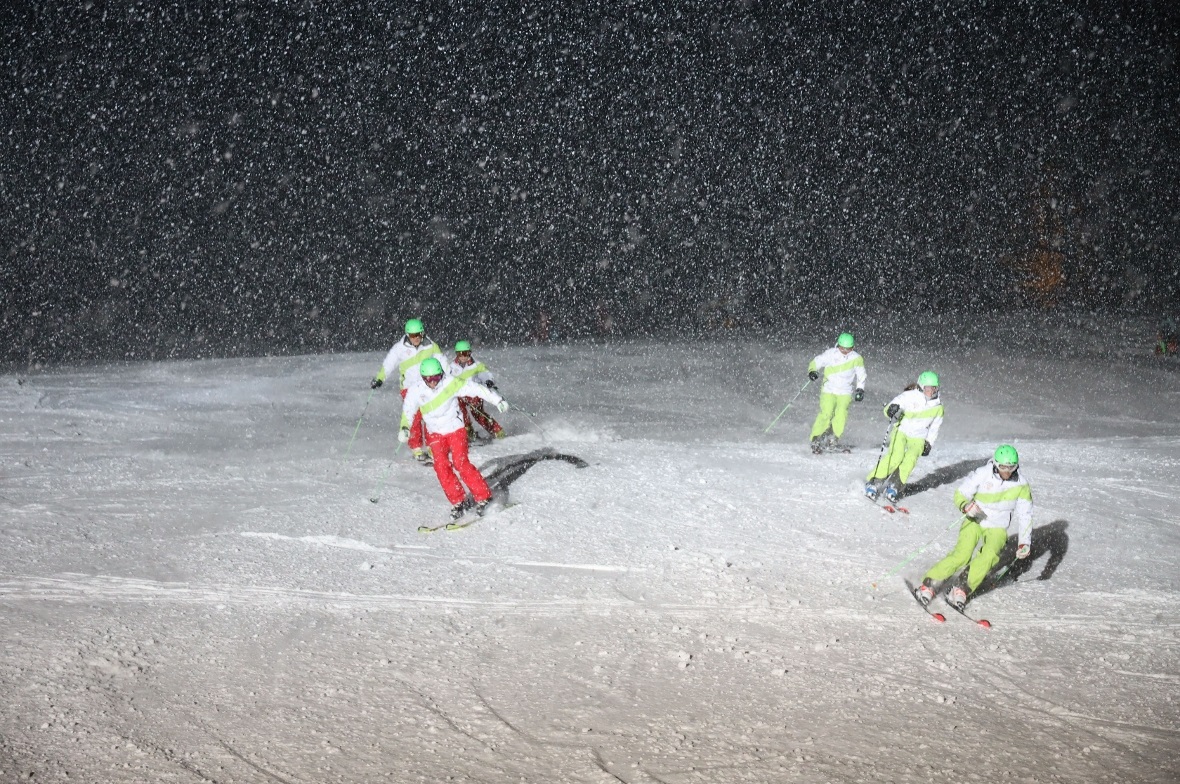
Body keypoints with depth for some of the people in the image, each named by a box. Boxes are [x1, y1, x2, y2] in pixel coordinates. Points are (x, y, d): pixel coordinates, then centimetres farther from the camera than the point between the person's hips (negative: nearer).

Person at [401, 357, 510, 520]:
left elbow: (476, 389, -11)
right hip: (435, 433, 3)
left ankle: (483, 496, -4)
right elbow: (408, 411, 0)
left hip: (455, 428, -3)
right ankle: (457, 502, -1)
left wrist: (497, 400, -9)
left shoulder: (451, 383, -16)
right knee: (441, 466, -12)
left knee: (461, 463, -15)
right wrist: (404, 428, -16)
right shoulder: (416, 391, -9)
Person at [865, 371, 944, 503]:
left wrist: (928, 443, 8)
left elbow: (934, 427, 16)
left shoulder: (938, 406, 2)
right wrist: (891, 409, -39)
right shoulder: (910, 396, -12)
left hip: (918, 438, 3)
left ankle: (895, 487, -20)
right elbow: (890, 407, -15)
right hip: (901, 431, -3)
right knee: (896, 456, -28)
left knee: (911, 459, -26)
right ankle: (874, 482, -19)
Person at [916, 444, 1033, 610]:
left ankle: (962, 590, -22)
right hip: (974, 521, -2)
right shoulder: (982, 474, -16)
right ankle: (929, 584, -14)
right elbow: (960, 495, -9)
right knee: (962, 554, -24)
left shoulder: (1021, 485, -8)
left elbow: (1025, 515, -1)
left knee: (990, 554, -28)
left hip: (997, 528, 2)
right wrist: (966, 506, -31)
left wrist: (1024, 542, -8)